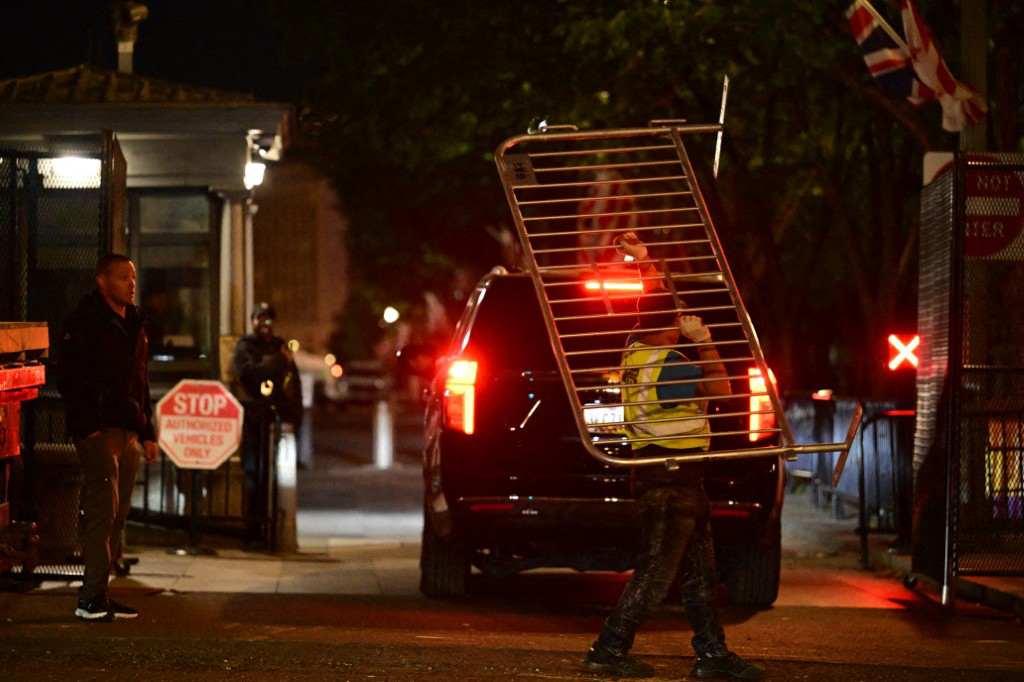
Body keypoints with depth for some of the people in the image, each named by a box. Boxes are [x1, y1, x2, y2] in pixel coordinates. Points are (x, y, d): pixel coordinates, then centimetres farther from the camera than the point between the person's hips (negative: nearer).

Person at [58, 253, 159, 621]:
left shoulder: (134, 324, 18)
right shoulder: (84, 322, -7)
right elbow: (69, 379, -12)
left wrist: (146, 432, 20)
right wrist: (88, 425, -18)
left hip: (127, 433, 8)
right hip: (97, 431, -8)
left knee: (116, 516, 7)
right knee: (102, 510, -13)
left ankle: (97, 594, 11)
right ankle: (91, 599, -12)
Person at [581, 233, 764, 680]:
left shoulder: (638, 349, 8)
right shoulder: (666, 365, -19)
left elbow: (657, 307, 25)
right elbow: (720, 389, -18)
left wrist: (642, 260, 23)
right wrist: (704, 342, -11)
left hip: (681, 475, 10)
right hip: (668, 478, -10)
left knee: (700, 568, 12)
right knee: (657, 569, -7)